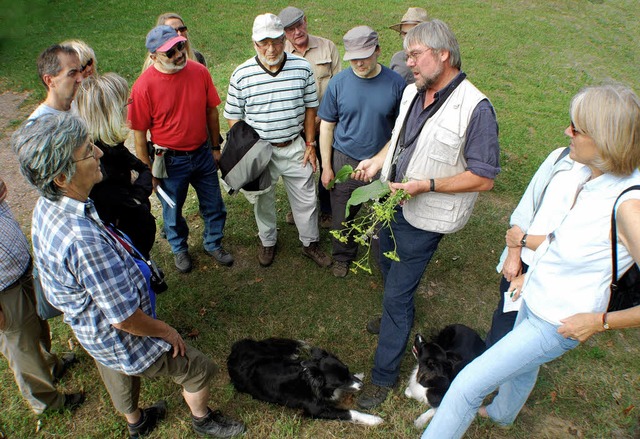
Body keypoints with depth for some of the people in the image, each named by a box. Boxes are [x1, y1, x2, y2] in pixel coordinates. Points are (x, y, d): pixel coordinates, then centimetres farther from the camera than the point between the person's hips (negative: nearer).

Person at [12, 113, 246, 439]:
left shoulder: (46, 206, -12)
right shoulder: (84, 240, -43)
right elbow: (125, 318, -32)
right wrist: (166, 331, -15)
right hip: (122, 339, -8)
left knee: (120, 377, 35)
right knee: (198, 369, 14)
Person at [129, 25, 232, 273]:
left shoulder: (199, 72, -9)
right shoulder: (144, 86, -19)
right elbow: (139, 134, -12)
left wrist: (215, 147, 9)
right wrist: (148, 172, -7)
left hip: (202, 154, 3)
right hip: (170, 160, -3)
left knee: (214, 207, 17)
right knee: (173, 212, 18)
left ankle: (213, 244, 43)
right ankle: (179, 250, 44)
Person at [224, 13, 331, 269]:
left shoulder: (302, 68, -7)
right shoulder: (241, 75, -11)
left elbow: (310, 107, 2)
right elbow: (233, 117, -4)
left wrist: (310, 144, 1)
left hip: (294, 147, 1)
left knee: (306, 199, 12)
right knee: (263, 201, 17)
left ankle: (310, 243, 35)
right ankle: (267, 242, 42)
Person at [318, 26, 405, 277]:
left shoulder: (395, 83, -10)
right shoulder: (339, 83, -8)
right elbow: (326, 126, -1)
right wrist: (326, 167, -1)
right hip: (344, 161, 1)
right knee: (343, 216, 14)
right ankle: (343, 257, 41)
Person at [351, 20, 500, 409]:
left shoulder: (475, 107, -22)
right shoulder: (412, 92, 2)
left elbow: (484, 178, -20)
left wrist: (427, 184, -27)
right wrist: (376, 162, 3)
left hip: (424, 219, -8)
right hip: (392, 202, 8)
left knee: (396, 295, -1)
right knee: (389, 269, 28)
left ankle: (384, 375, 19)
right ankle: (401, 316, 59)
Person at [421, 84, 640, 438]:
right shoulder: (592, 173, -10)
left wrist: (601, 321, -21)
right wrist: (531, 272, 6)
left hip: (558, 324, -8)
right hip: (534, 298, 8)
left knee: (468, 385, -1)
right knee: (523, 367, 35)